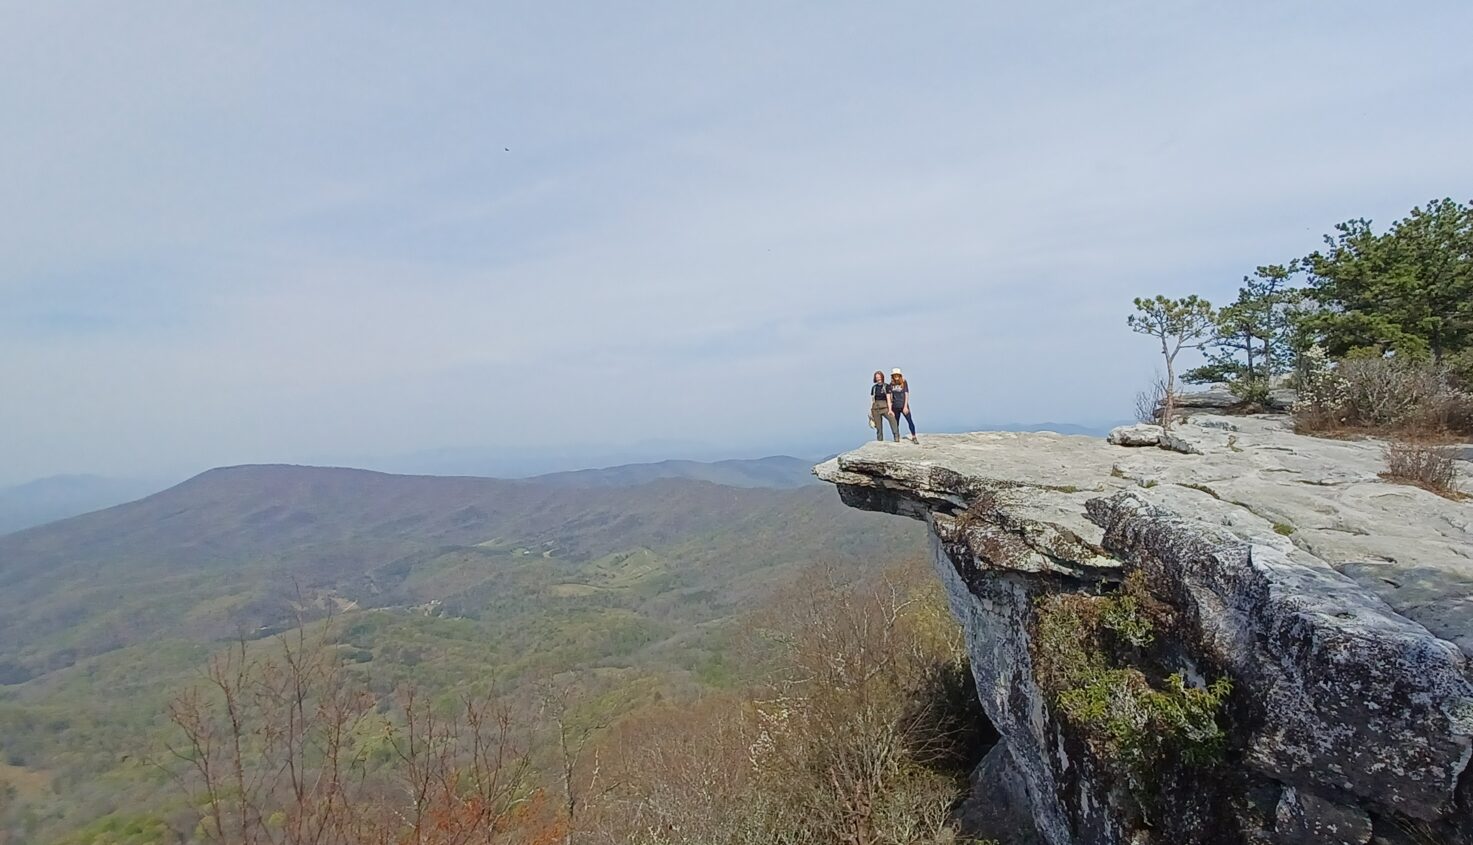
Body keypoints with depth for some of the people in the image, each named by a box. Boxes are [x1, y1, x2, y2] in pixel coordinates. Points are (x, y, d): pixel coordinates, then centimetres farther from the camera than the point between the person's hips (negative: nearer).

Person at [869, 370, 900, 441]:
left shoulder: (886, 386, 1)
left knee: (892, 419, -30)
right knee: (878, 427, 1)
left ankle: (896, 437, -31)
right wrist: (870, 411, 10)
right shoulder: (874, 387, 12)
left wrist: (890, 410, -15)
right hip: (876, 408, 4)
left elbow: (888, 398, -6)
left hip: (884, 407, -3)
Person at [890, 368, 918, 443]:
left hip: (903, 406, -3)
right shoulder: (891, 384, 4)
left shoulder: (904, 382, -4)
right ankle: (897, 437, 18)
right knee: (896, 423, 8)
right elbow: (890, 396, 10)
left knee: (910, 421, -9)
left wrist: (905, 406, -12)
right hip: (895, 406, 3)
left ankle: (914, 437, -7)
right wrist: (890, 407, 8)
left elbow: (906, 394, -6)